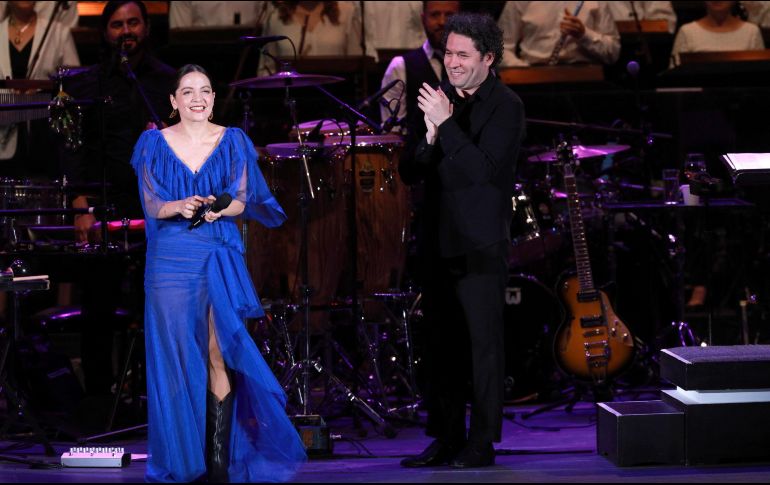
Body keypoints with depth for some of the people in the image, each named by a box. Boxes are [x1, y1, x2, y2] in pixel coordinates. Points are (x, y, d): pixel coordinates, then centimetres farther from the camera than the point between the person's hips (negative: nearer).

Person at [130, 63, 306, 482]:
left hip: (220, 258, 0)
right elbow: (152, 204, -2)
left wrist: (218, 208, -24)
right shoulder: (155, 144, 6)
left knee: (219, 352, -9)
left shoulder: (233, 141, 6)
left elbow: (241, 200, -2)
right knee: (176, 353, 0)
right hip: (171, 258, 0)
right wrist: (181, 207, -24)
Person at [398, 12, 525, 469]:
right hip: (441, 242, 6)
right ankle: (446, 439, 17)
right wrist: (431, 137, -10)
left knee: (484, 344, -2)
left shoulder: (505, 106, -7)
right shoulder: (443, 98, 11)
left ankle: (482, 443, 3)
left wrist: (445, 124, -23)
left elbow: (484, 169, -21)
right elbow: (411, 172, 8)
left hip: (481, 246, -6)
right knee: (441, 345, 9)